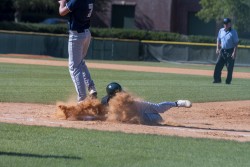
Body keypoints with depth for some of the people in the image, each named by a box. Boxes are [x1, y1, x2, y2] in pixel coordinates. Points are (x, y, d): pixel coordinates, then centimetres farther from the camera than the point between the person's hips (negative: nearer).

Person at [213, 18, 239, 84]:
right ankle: (217, 79, 4)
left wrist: (234, 52, -18)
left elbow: (236, 43, -10)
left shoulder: (233, 32, -7)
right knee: (218, 65, -1)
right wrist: (218, 48, 8)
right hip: (222, 51, 5)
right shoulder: (221, 31, 10)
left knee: (230, 67, -3)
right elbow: (218, 40, 20)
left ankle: (228, 81, 4)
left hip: (230, 51, -5)